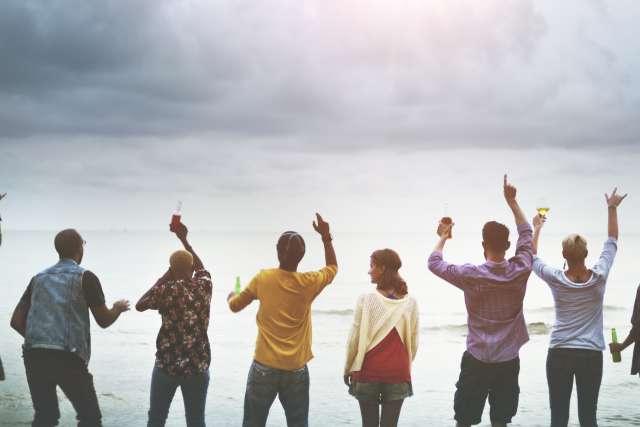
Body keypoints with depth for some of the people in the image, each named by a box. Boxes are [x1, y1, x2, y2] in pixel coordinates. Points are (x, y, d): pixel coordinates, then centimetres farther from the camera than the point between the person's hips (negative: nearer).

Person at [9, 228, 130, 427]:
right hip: (67, 357, -5)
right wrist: (119, 308, 24)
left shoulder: (39, 278, 17)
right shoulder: (84, 277, 3)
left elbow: (16, 321, 15)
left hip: (33, 355, 5)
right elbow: (104, 320, 4)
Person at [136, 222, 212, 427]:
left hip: (167, 365, -2)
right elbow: (201, 266, 23)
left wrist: (163, 279, 9)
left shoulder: (168, 290, -10)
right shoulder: (204, 285, 0)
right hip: (198, 366, 2)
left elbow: (140, 305, 6)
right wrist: (184, 239, 28)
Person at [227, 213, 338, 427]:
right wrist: (326, 236, 20)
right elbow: (332, 267, 16)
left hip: (264, 368, 0)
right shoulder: (309, 283, -7)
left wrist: (231, 296, 30)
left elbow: (235, 306, 8)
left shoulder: (263, 279, -7)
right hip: (297, 371, 0)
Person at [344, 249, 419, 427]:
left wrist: (348, 369, 10)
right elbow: (413, 343, 5)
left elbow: (354, 339, -4)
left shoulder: (366, 300, -9)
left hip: (368, 373, -2)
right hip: (398, 374, 2)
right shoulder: (410, 303, -1)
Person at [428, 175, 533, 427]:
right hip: (508, 360, 2)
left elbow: (434, 263, 2)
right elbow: (526, 233, 11)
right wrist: (511, 200, 18)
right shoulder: (520, 272, -7)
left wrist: (443, 237, 18)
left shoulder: (472, 276, -13)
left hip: (477, 360, -2)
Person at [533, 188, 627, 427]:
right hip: (591, 355, 1)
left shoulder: (556, 280, -8)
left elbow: (532, 257, 11)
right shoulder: (599, 277, -7)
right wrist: (612, 209, 18)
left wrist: (537, 228, 23)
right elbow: (612, 242, 8)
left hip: (559, 353, 0)